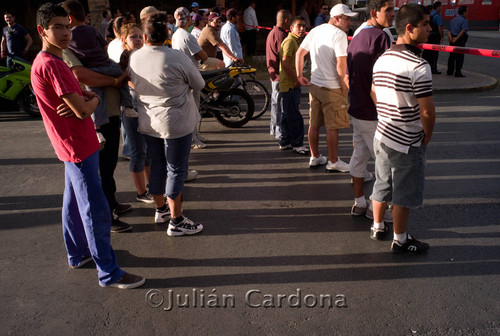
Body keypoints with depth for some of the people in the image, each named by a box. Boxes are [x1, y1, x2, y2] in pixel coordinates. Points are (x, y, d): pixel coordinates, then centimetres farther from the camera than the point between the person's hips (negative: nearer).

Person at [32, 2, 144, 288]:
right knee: (96, 211, -4)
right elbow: (82, 110, -25)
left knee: (74, 201, 20)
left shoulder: (55, 61, 12)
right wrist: (93, 100, -4)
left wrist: (85, 99, -9)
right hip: (78, 147, -11)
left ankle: (78, 254, 37)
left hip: (78, 144, 11)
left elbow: (80, 98, 14)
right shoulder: (50, 65, -21)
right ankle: (109, 274, 5)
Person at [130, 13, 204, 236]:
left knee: (156, 166, 19)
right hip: (176, 123, -5)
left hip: (147, 123, 6)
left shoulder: (133, 58, -2)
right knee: (176, 171, 3)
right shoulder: (177, 58, -18)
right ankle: (176, 221, 11)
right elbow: (199, 85, -6)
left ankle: (160, 209, 35)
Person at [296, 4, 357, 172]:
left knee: (314, 125, 14)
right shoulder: (339, 34, -15)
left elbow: (299, 53, 13)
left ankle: (315, 157, 27)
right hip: (332, 89, -8)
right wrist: (343, 85, -10)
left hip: (315, 85, 8)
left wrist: (299, 75, 18)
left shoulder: (315, 31, 9)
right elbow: (341, 64, -22)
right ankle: (333, 162, 12)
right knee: (332, 127, 2)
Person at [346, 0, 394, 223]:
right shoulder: (380, 37, -18)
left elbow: (348, 78, 18)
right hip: (373, 114, -9)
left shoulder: (356, 38, 12)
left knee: (360, 155, 16)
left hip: (356, 110, 9)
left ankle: (359, 203, 27)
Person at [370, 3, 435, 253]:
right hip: (408, 143, -8)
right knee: (404, 194, 8)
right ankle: (400, 241, 23)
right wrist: (427, 135, -4)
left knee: (382, 184, 22)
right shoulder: (419, 66, -22)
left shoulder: (381, 59, 3)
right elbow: (427, 111, -22)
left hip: (382, 136, 8)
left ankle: (377, 227, 39)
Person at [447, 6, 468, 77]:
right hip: (460, 40, -7)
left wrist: (450, 37, -8)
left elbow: (449, 29, 6)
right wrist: (456, 38, -19)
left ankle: (450, 71, 20)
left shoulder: (453, 20, 14)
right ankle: (458, 72, -5)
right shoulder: (464, 20, -9)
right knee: (460, 56, -3)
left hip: (452, 40, 7)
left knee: (452, 55, 14)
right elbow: (463, 30, -21)